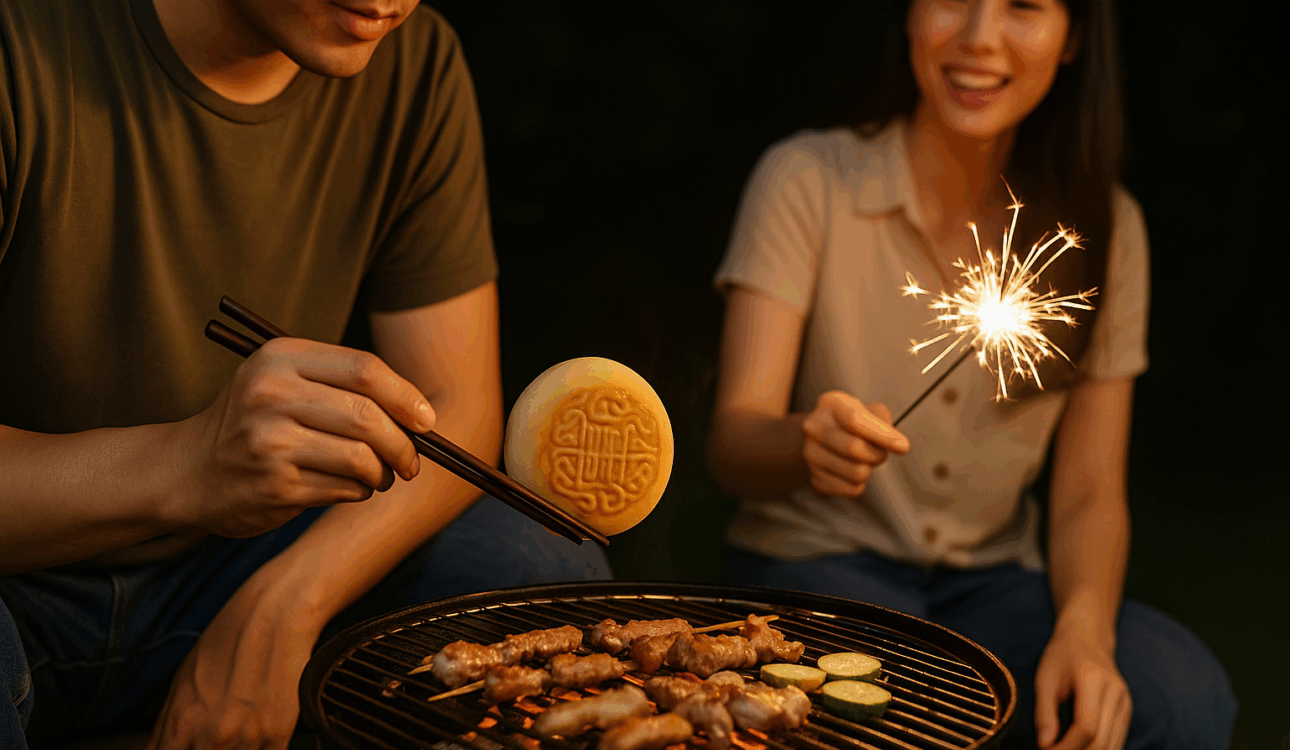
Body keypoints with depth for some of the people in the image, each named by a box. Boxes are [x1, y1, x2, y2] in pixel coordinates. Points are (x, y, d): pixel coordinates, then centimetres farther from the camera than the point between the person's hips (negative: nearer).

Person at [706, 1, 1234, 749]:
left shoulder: (1104, 225, 1)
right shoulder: (807, 180, -8)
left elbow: (1089, 494, 0)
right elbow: (732, 441, -15)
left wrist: (1085, 624, -21)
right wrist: (807, 443, -39)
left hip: (994, 577, 3)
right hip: (817, 561, -3)